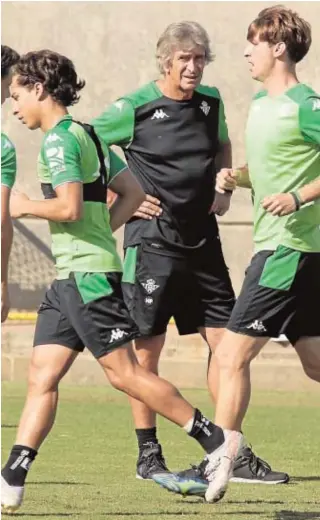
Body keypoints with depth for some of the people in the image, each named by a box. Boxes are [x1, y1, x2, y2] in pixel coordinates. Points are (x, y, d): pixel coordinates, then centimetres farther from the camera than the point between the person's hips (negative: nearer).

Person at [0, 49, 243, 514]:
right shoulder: (87, 135, 18)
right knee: (42, 375, 2)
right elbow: (134, 192, 20)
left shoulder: (58, 140, -12)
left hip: (88, 274, -10)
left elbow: (70, 208, -21)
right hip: (70, 277, 10)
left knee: (123, 372, -6)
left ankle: (215, 439, 0)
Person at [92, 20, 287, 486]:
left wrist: (225, 190, 13)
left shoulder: (210, 102, 8)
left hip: (202, 240, 5)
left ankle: (235, 453, 7)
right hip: (152, 242, -5)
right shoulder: (133, 109, -8)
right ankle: (148, 453, 9)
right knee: (147, 348, -1)